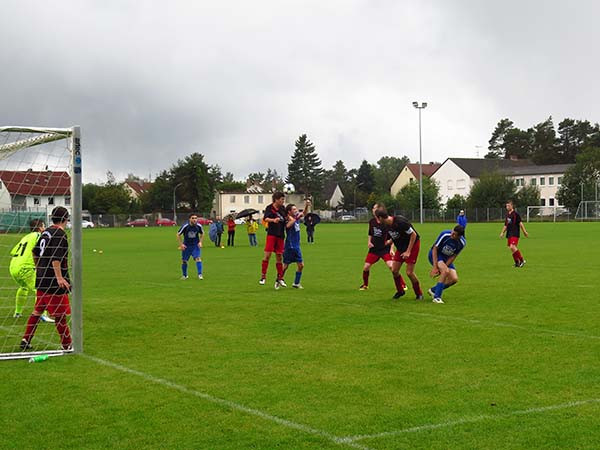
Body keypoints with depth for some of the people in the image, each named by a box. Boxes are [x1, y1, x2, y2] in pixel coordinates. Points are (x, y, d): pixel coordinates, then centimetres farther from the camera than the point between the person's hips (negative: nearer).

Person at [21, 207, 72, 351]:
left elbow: (35, 252, 22)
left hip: (42, 279, 9)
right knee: (60, 314, -1)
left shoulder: (46, 232, 12)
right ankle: (67, 345, 6)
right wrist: (59, 277, -28)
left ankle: (25, 340, 17)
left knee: (37, 310, 15)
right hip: (54, 283, -9)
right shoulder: (60, 234, -14)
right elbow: (55, 257, -24)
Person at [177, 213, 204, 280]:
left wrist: (200, 242, -2)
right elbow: (178, 235, -7)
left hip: (195, 245, 0)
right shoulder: (185, 226, -19)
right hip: (186, 246, 0)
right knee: (184, 261, 7)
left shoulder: (199, 226, -13)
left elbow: (202, 234, 9)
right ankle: (184, 275, 28)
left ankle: (200, 274, -12)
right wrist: (181, 244, -12)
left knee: (198, 258, -18)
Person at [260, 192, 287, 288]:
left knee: (279, 257, 7)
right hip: (271, 234, -5)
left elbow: (287, 215, 30)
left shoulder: (282, 208, 10)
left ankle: (280, 279, 12)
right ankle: (263, 276, -3)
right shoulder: (269, 208, -7)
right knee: (267, 254, -11)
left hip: (280, 235, 5)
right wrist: (273, 220, -41)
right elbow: (265, 218, -24)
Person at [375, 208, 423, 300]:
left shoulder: (400, 222, -30)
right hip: (401, 247, 7)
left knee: (409, 272, -10)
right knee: (394, 270, 2)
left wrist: (408, 251, -22)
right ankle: (400, 290, 24)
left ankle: (419, 293, 9)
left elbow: (413, 234, -23)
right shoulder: (387, 225, -6)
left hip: (412, 245, -7)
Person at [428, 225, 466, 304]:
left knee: (454, 279, -10)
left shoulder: (462, 243, -17)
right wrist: (435, 266, -24)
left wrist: (440, 270, -17)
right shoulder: (445, 234, -27)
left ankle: (433, 290, 10)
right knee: (446, 271, -30)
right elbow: (435, 248, -19)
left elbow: (453, 257, -11)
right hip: (435, 255, -5)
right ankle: (437, 297, -24)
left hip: (447, 258, 5)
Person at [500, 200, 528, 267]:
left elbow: (520, 223, -10)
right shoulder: (507, 214, 14)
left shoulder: (515, 214, -8)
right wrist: (502, 232, 16)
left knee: (512, 247, -20)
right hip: (509, 234, 8)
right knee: (511, 248, 8)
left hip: (515, 234, -8)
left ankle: (522, 260, -10)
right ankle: (517, 262, 18)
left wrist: (525, 232, -12)